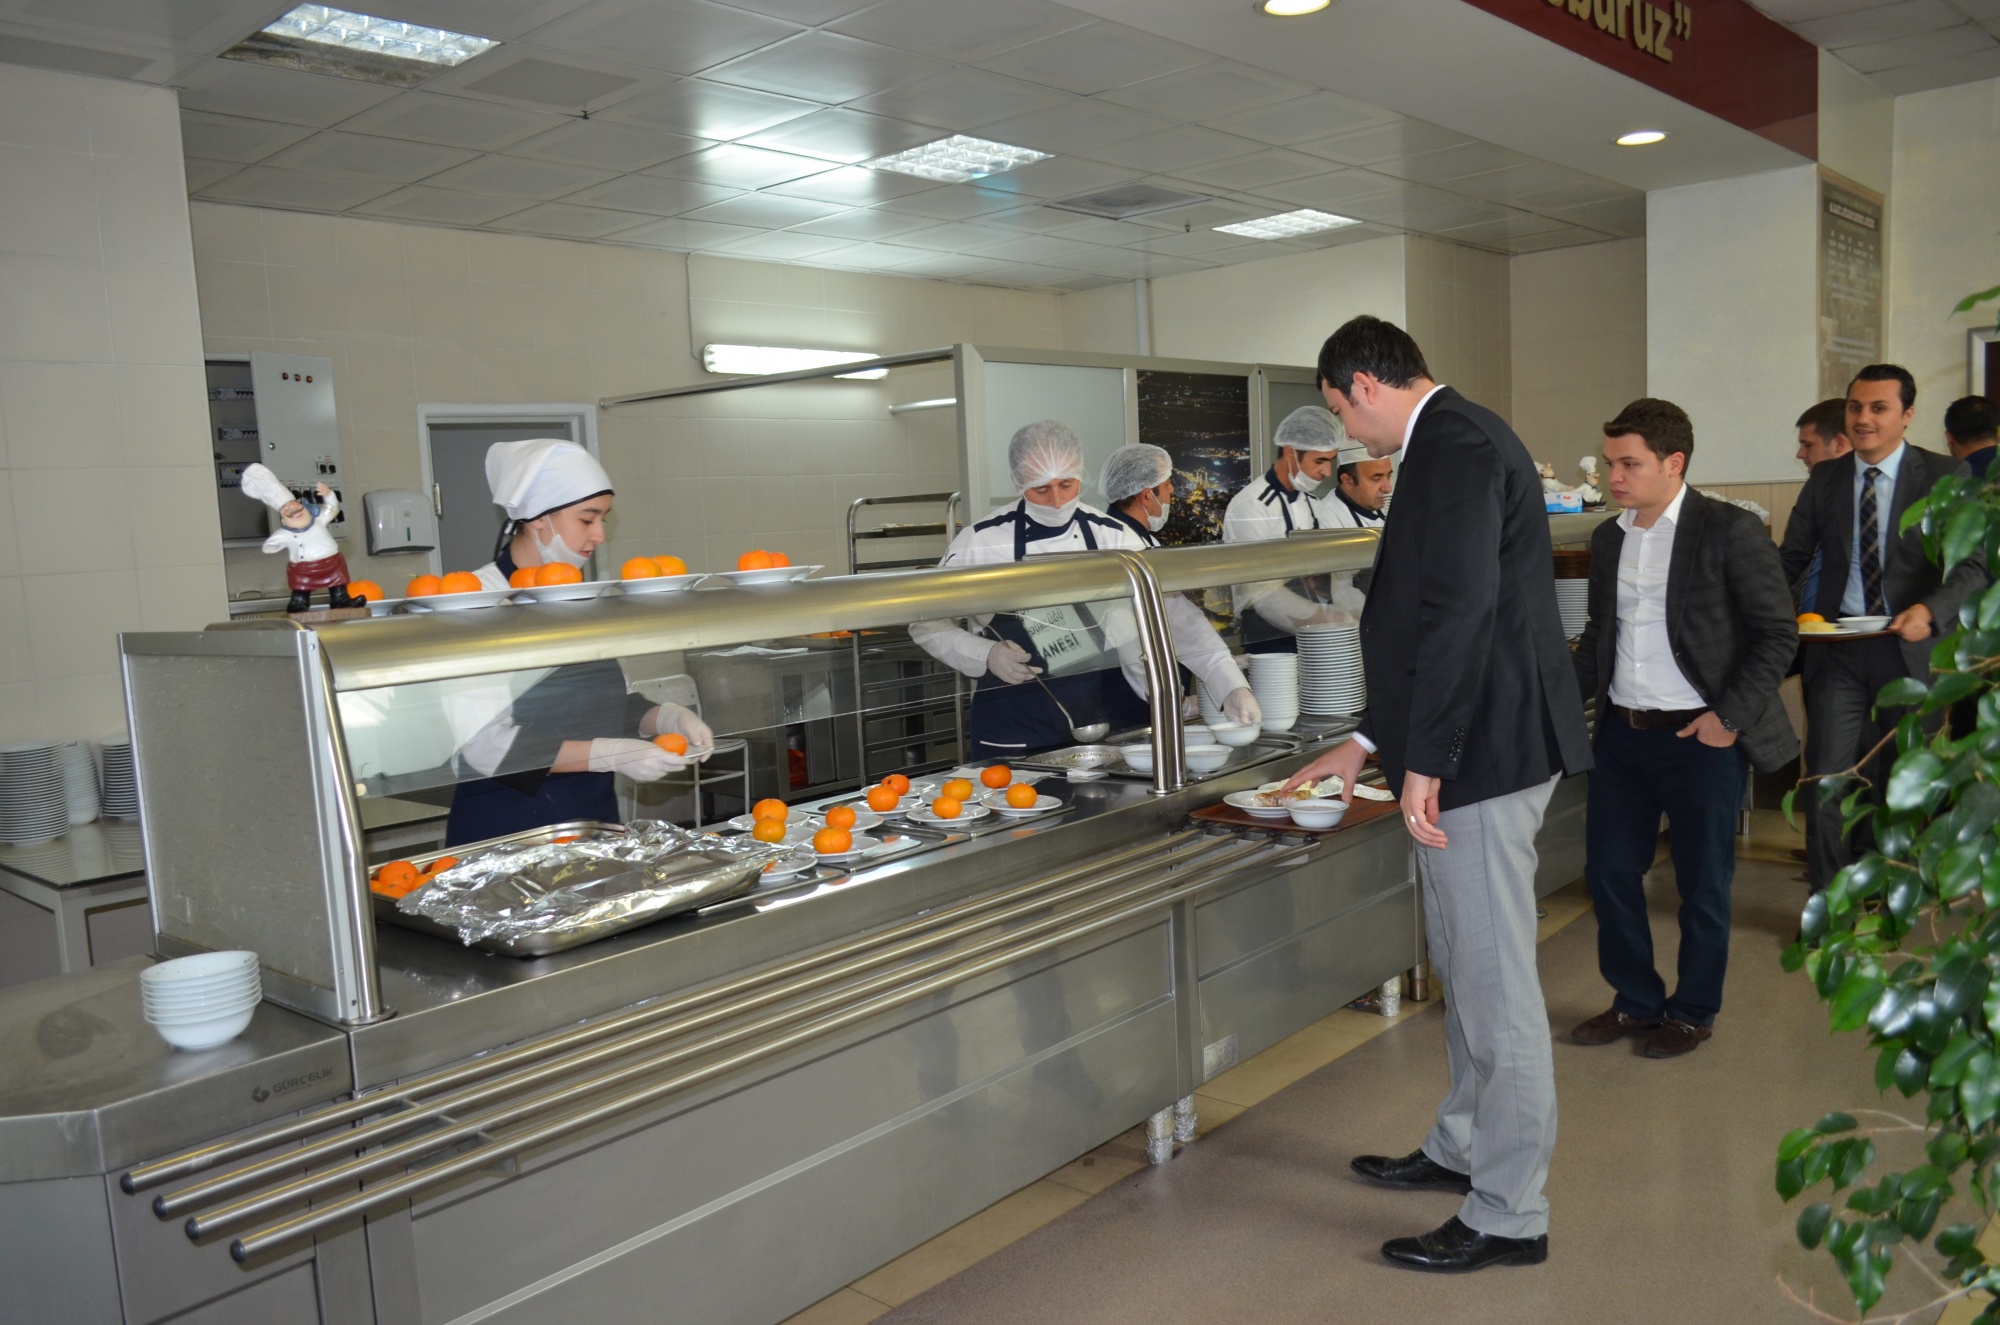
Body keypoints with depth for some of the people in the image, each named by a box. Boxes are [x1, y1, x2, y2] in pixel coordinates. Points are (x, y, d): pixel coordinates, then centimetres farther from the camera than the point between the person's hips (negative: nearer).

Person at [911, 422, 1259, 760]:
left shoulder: (1112, 538, -2)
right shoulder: (980, 543, -6)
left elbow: (1176, 617, -8)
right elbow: (927, 623, 3)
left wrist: (1232, 686, -20)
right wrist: (986, 655, -14)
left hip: (1112, 717, 2)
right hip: (1017, 730, -2)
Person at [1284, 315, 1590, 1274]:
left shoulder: (1453, 443, -15)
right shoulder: (1454, 440, 17)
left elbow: (1461, 608, -25)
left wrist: (1424, 761, -21)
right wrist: (1368, 741, 22)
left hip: (1481, 755, -11)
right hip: (1466, 747, 11)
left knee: (1494, 984, 0)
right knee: (1464, 969, 21)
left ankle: (1508, 1215, 13)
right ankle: (1463, 1148, 37)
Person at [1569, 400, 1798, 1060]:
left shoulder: (1730, 531, -10)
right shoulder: (1608, 538, 9)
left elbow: (1779, 632, -9)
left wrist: (1732, 717, -15)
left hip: (1700, 736, -6)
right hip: (1621, 733, 6)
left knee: (1702, 882, 8)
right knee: (1608, 871, 10)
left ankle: (1693, 1011, 26)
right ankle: (1637, 1000, 28)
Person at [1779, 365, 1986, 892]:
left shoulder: (1945, 476, -4)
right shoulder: (1824, 480, 5)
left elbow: (1972, 566, -9)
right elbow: (1792, 558, 8)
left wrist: (1931, 611, -28)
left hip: (1909, 646, -1)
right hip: (1837, 648, 1)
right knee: (1826, 782, -3)